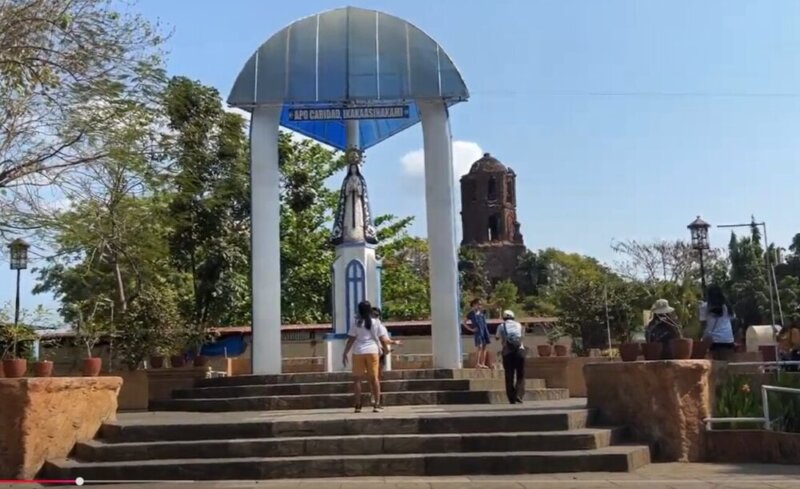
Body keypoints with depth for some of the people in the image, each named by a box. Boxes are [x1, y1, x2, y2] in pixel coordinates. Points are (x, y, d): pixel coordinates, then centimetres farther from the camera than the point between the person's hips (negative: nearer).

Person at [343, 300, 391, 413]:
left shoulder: (357, 324, 0)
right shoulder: (376, 323, 4)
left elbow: (350, 340, -4)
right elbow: (383, 339, 3)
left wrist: (345, 354, 1)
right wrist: (386, 349, 20)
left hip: (358, 352, -1)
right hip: (372, 351, 1)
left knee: (357, 378, 6)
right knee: (374, 377, 6)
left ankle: (358, 405, 4)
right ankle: (377, 404, 3)